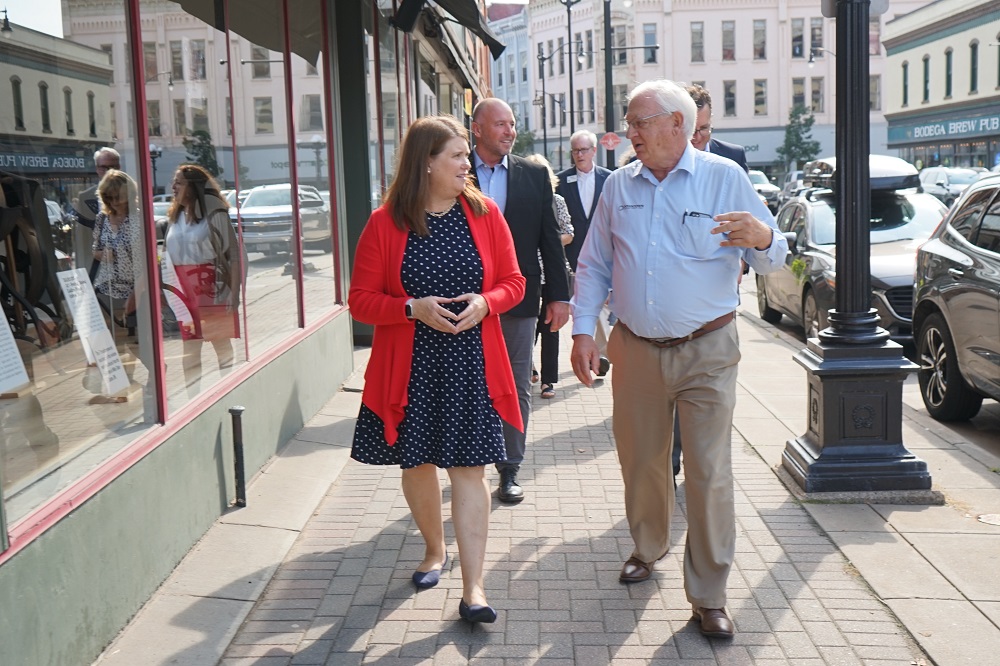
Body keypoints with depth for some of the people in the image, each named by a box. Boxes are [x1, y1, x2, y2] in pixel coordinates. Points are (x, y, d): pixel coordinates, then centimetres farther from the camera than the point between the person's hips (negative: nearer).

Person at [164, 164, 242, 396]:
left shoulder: (214, 214, -8)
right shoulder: (174, 217, 11)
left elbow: (234, 255, -10)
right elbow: (169, 257, 12)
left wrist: (234, 295, -14)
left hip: (212, 290, -5)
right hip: (184, 293, 5)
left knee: (223, 347, 6)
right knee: (189, 351, 7)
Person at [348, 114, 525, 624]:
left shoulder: (485, 214, 1)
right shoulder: (385, 223, -5)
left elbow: (512, 282, 6)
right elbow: (361, 300, -4)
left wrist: (484, 303, -15)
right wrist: (413, 308, -19)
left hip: (472, 365, 0)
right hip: (409, 367, 0)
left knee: (468, 468, -2)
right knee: (416, 463, 13)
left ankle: (473, 587, 2)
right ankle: (434, 549, 39)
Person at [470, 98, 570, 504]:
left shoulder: (533, 176, 5)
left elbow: (550, 238, 6)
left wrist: (559, 295, 2)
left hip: (519, 299, 2)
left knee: (517, 389, 7)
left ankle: (510, 470, 19)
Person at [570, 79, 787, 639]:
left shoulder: (724, 177, -2)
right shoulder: (619, 186, 7)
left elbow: (774, 259, -4)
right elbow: (594, 266, 11)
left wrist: (761, 239, -27)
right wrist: (583, 330, 1)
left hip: (706, 352, -3)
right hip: (635, 350, 3)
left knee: (710, 474, -2)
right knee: (641, 461, 14)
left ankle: (709, 596, 9)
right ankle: (649, 547, 40)